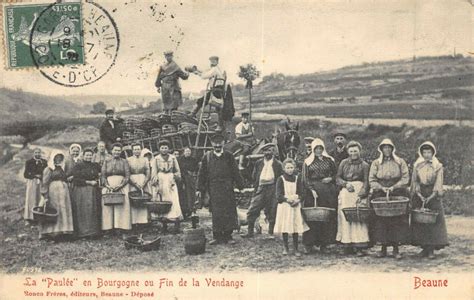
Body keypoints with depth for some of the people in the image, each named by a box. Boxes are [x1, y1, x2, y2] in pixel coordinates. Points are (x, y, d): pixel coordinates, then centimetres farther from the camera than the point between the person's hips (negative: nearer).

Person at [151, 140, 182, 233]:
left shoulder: (173, 158, 7)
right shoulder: (156, 159, 6)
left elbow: (177, 171, 14)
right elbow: (154, 172, 6)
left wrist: (177, 177, 4)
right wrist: (155, 183, 0)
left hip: (171, 181, 0)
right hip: (161, 182, 0)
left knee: (174, 201, -11)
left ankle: (177, 225, -14)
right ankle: (164, 225, 7)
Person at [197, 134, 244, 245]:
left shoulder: (228, 156, 7)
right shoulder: (207, 157, 6)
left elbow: (235, 172, 9)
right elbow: (201, 173, 7)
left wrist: (240, 185, 6)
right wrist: (200, 189, 4)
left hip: (227, 188, 0)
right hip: (213, 189, 0)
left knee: (229, 212, -1)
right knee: (216, 214, 1)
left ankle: (228, 236, 8)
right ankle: (217, 236, 9)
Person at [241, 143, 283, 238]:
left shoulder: (278, 164, 3)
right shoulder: (258, 163, 11)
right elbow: (254, 176, 15)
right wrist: (256, 187, 4)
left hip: (272, 189, -2)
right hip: (260, 189, 2)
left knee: (271, 213, 2)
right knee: (252, 210, -4)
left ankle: (271, 233, 13)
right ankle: (250, 232, 4)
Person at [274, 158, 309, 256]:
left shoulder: (297, 179, 8)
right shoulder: (281, 179, 1)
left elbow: (302, 193, 6)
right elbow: (279, 195, -5)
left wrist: (298, 200, -14)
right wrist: (287, 199, -20)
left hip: (296, 205, 1)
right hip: (284, 205, -1)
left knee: (296, 228, -1)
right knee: (284, 227, 0)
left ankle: (296, 249, 6)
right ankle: (285, 248, 13)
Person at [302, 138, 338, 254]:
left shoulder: (329, 160, 12)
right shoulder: (308, 162, 8)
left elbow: (336, 174, 15)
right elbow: (305, 179, 1)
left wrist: (330, 178, -5)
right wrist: (312, 190, -12)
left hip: (328, 192, 1)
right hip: (312, 190, -1)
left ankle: (324, 244, 3)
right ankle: (309, 244, -1)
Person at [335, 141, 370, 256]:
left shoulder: (364, 165, 8)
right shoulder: (344, 163, 15)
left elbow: (366, 182, 0)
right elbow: (338, 178, 10)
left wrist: (361, 195, -14)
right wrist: (346, 184, -9)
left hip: (359, 191, -2)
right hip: (345, 192, 2)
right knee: (345, 217, -5)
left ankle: (360, 246, -11)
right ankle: (347, 244, -1)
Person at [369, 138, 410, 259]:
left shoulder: (400, 162, 9)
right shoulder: (376, 163, 11)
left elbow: (405, 178, 2)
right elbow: (372, 180, 4)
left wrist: (393, 187, -11)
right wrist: (382, 188, -12)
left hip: (397, 194, -1)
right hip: (380, 195, 1)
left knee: (397, 220, -7)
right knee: (380, 220, -6)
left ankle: (396, 249, -3)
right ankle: (383, 248, 1)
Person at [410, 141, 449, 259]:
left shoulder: (438, 166, 2)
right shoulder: (417, 165, 7)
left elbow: (438, 183, -2)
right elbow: (414, 181, 4)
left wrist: (431, 196, -13)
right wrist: (420, 195, -10)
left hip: (433, 195, -2)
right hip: (420, 195, 2)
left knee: (433, 221, -6)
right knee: (419, 221, -2)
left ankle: (431, 249, -4)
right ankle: (424, 247, 5)